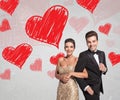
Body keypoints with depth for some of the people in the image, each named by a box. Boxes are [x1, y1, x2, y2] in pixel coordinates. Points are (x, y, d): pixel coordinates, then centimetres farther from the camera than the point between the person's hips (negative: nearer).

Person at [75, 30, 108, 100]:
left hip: (98, 87, 6)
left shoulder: (102, 53, 3)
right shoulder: (83, 55, -16)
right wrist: (86, 87, -18)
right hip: (90, 88, -6)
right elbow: (77, 73, -18)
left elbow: (104, 69, 13)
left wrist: (104, 69, -10)